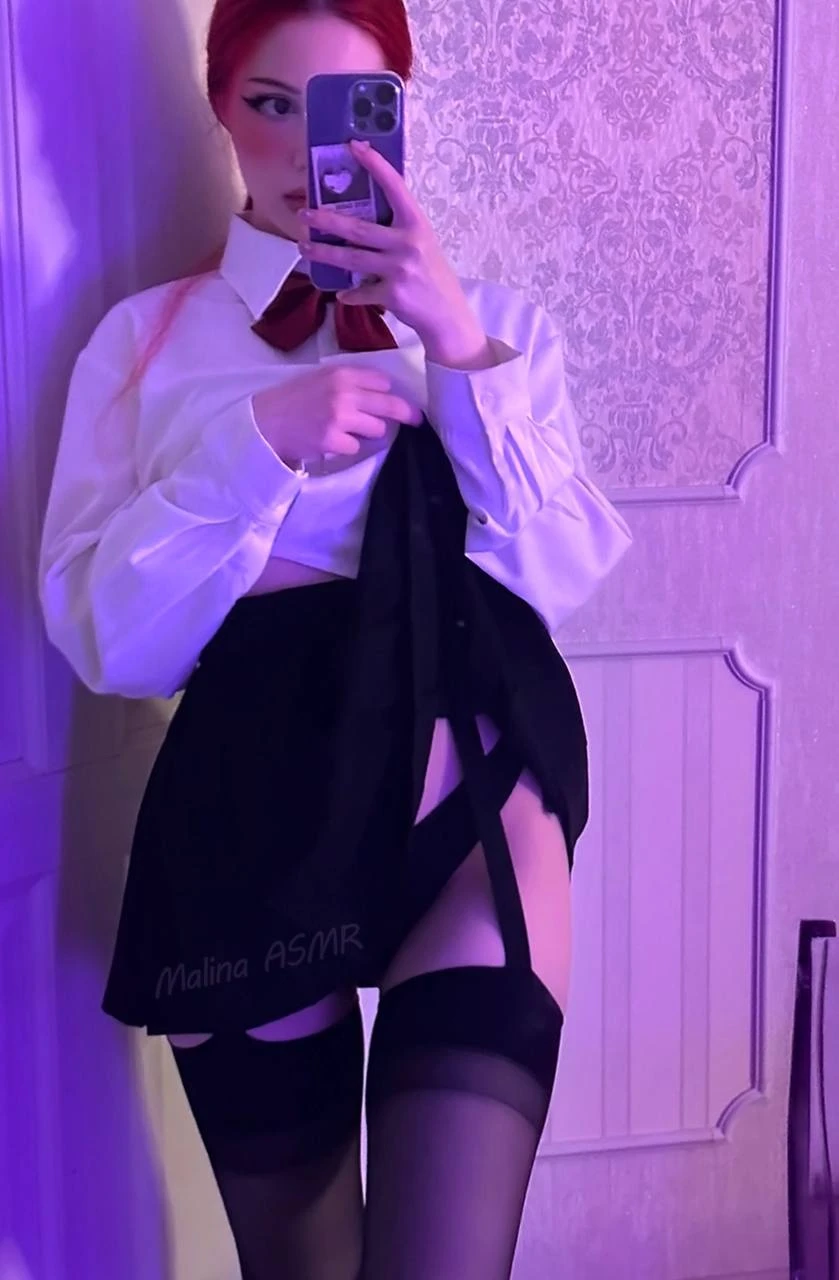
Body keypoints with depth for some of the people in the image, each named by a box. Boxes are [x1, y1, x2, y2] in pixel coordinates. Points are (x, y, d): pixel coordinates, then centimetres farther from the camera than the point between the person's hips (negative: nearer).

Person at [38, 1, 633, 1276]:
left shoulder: (496, 319, 14)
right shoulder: (148, 338, 9)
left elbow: (563, 573, -1)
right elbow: (103, 633, -1)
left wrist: (459, 345, -11)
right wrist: (257, 443, -14)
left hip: (466, 783, 0)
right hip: (251, 802, 1)